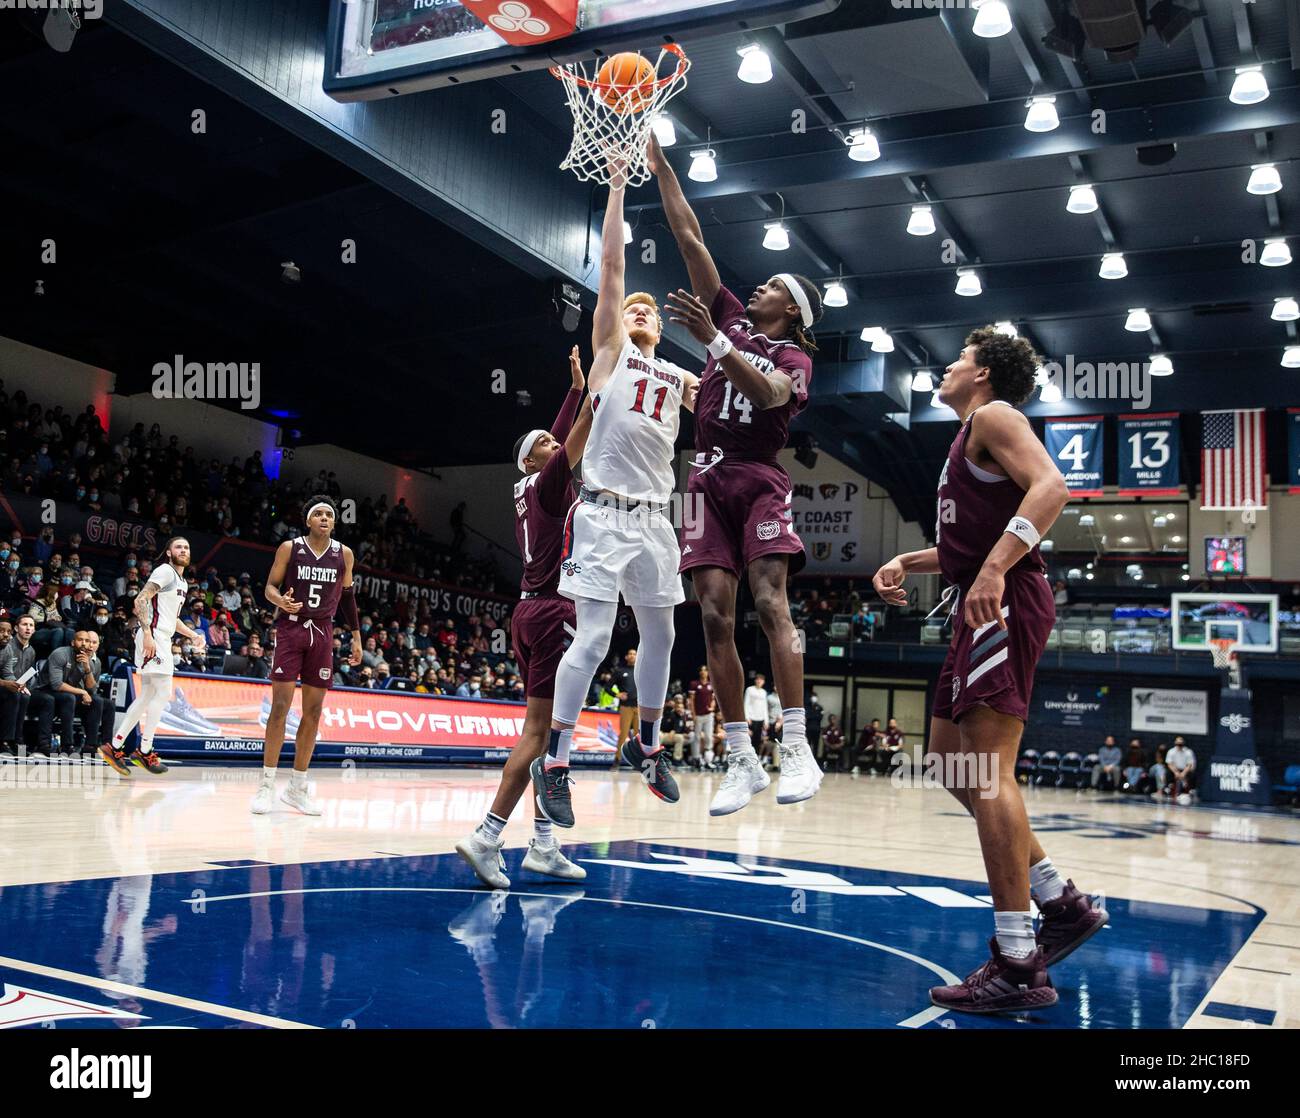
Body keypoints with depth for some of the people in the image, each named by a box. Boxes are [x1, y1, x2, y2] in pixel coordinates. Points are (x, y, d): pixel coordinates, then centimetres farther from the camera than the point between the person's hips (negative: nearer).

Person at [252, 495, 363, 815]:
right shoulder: (289, 548, -2)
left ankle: (297, 788, 12)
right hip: (291, 628, -3)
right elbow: (270, 586, 2)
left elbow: (347, 596, 14)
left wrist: (356, 636, 11)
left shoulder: (344, 554, 6)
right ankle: (266, 786, 1)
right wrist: (281, 601, -21)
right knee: (280, 707, -7)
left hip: (322, 633, 3)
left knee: (313, 712, 3)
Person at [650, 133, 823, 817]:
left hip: (759, 479, -4)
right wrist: (657, 158, 17)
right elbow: (688, 235, 18)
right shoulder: (732, 320, 19)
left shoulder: (795, 357, 7)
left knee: (769, 602, -20)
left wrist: (712, 340, -29)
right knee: (715, 616, -5)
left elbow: (768, 392, -18)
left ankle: (797, 750, -22)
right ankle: (741, 762, -2)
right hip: (709, 479, 4)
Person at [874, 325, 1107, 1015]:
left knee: (986, 766, -15)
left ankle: (1019, 966, -13)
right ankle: (1061, 903, 17)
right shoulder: (971, 436, 27)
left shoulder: (993, 415, -3)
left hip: (1005, 602, -11)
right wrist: (907, 563, 20)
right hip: (986, 606, 11)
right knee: (950, 757, 13)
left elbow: (1050, 485, -21)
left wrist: (994, 568, -32)